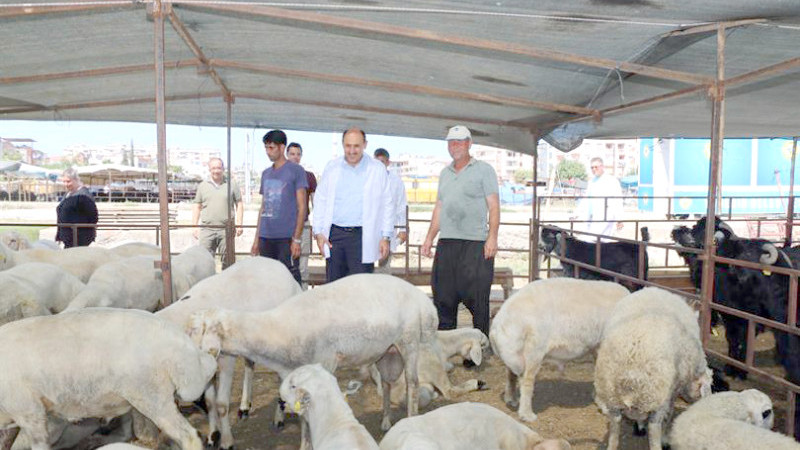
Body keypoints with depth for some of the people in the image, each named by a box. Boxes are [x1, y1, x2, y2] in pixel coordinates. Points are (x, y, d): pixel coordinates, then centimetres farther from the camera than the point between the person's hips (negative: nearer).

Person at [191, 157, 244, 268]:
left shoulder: (232, 185, 7)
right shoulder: (202, 186, 11)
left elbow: (239, 205, 8)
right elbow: (196, 207, 13)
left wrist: (239, 224, -1)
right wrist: (195, 227, 7)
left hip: (226, 229, -1)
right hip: (207, 229, 1)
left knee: (228, 260, 4)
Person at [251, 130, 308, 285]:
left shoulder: (296, 171, -2)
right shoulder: (266, 173, 16)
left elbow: (301, 207, -5)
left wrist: (297, 239, -11)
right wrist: (256, 238, 15)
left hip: (286, 237, -6)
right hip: (265, 237, 6)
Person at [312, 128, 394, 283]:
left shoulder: (377, 170, 4)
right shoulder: (332, 167, 10)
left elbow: (387, 205, 4)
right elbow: (320, 201, 11)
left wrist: (385, 237, -2)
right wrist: (318, 232, 3)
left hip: (363, 236, -2)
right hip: (334, 235, 2)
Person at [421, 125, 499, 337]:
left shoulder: (484, 170, 3)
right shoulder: (445, 173, 20)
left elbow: (494, 206, -3)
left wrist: (492, 237, -14)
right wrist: (429, 238, 17)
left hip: (475, 243, -5)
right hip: (446, 242, 6)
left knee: (476, 296, -4)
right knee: (443, 296, 7)